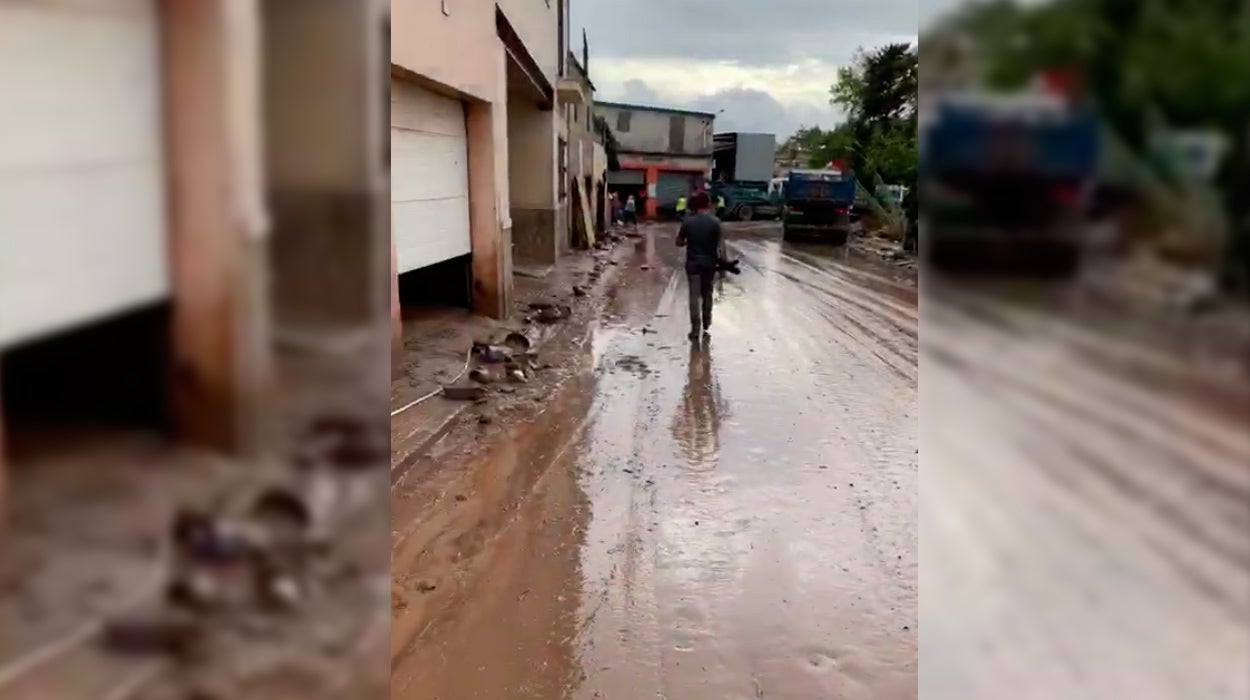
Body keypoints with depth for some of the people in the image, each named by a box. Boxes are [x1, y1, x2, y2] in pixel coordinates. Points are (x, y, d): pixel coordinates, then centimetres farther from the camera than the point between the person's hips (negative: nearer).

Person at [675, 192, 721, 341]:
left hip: (693, 262, -1)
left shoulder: (688, 221, -9)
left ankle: (695, 329, -2)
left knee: (694, 295, 1)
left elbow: (679, 242, -3)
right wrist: (719, 260, 5)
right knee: (707, 293, 19)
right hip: (709, 262, 1)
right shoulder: (715, 222, -9)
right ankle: (706, 323, 30)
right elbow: (718, 245, -8)